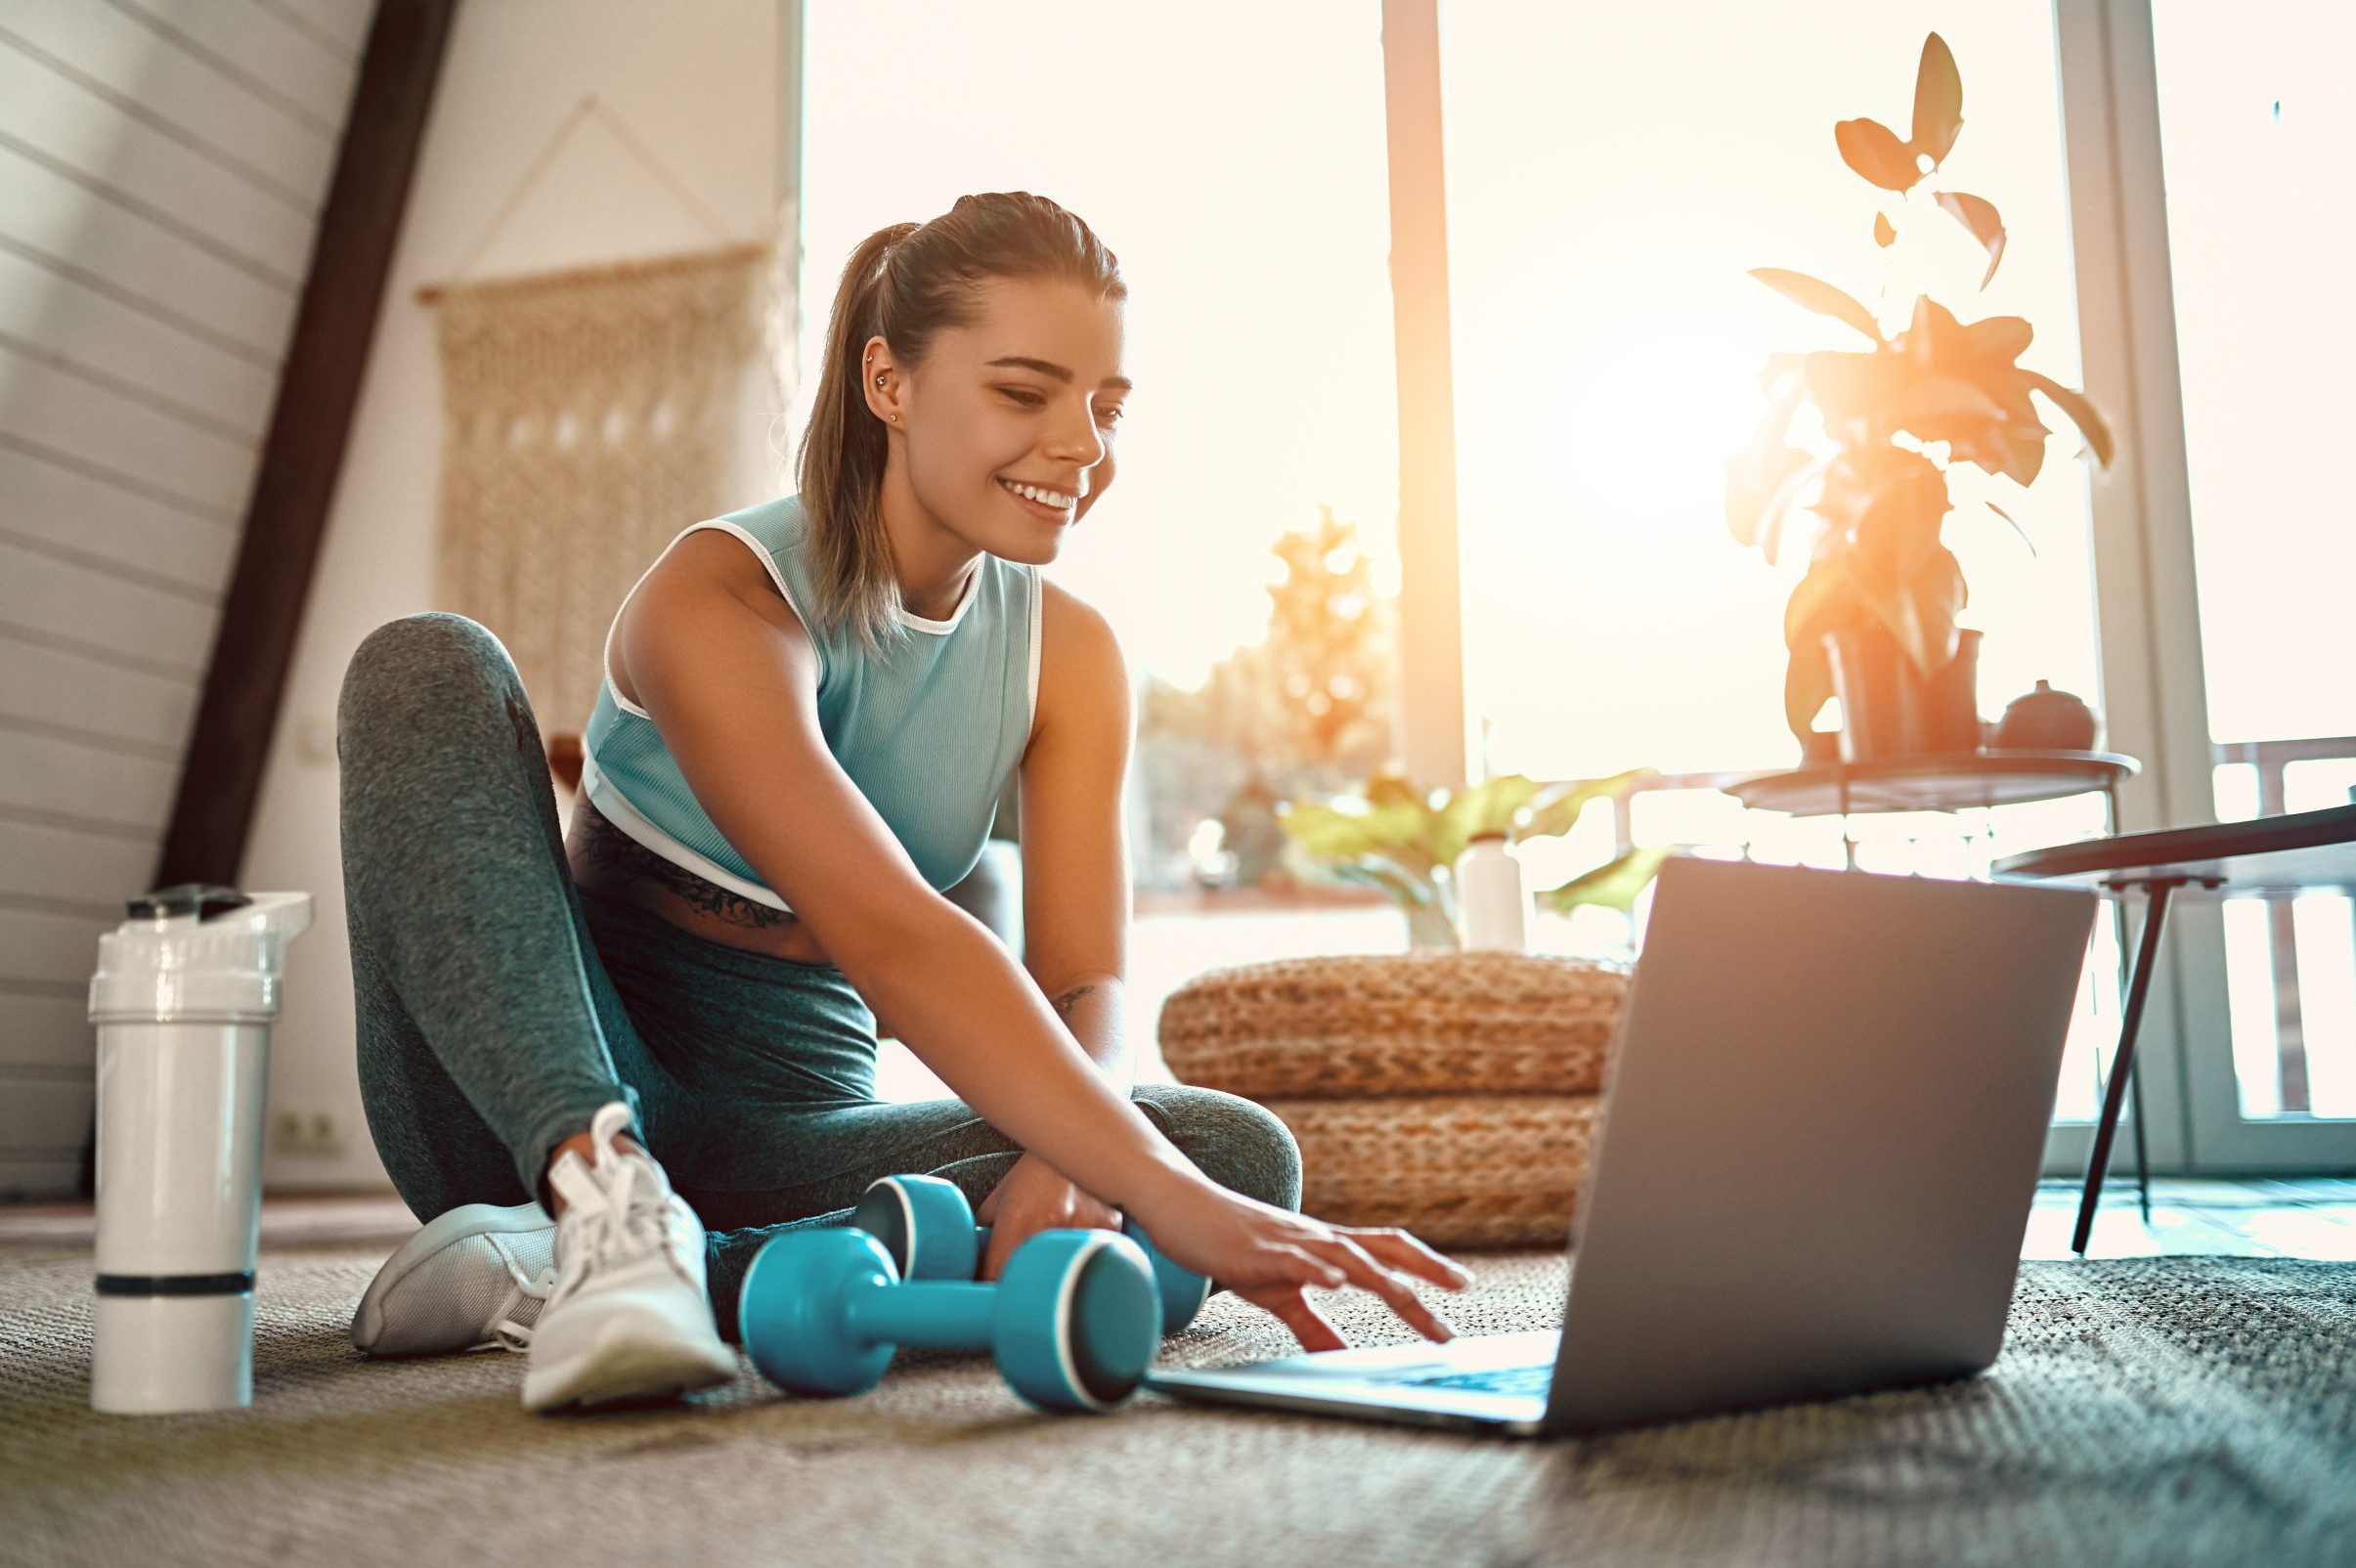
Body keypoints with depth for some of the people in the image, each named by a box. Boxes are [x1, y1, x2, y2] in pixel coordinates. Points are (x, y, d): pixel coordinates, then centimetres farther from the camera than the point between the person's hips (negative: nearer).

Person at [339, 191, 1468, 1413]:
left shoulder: (1070, 658, 1)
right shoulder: (719, 596, -18)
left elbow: (1085, 982, -8)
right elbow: (886, 938, -34)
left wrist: (1061, 1165, -32)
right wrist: (1170, 1200, -43)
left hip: (780, 1128, 5)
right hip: (549, 1094, -4)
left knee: (1246, 1156, -21)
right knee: (429, 666, -23)